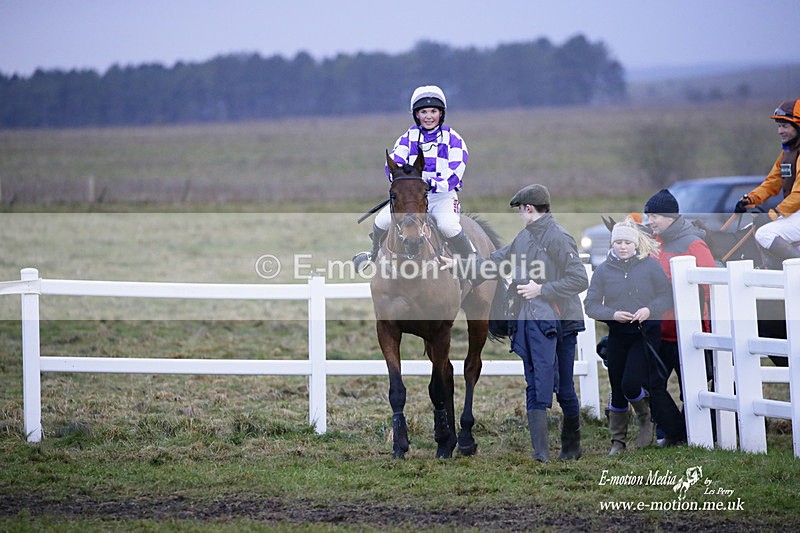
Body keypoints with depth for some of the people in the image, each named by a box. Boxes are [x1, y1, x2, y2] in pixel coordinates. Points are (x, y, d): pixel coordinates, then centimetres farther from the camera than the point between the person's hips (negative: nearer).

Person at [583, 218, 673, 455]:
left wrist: (649, 309, -18)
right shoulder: (603, 270, 0)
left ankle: (646, 418, 15)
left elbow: (667, 296, 0)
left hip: (646, 333, -3)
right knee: (617, 390, 8)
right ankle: (618, 440, 22)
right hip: (617, 335, 3)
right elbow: (590, 305, 0)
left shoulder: (650, 265, -3)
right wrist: (613, 314, -17)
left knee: (630, 384, -16)